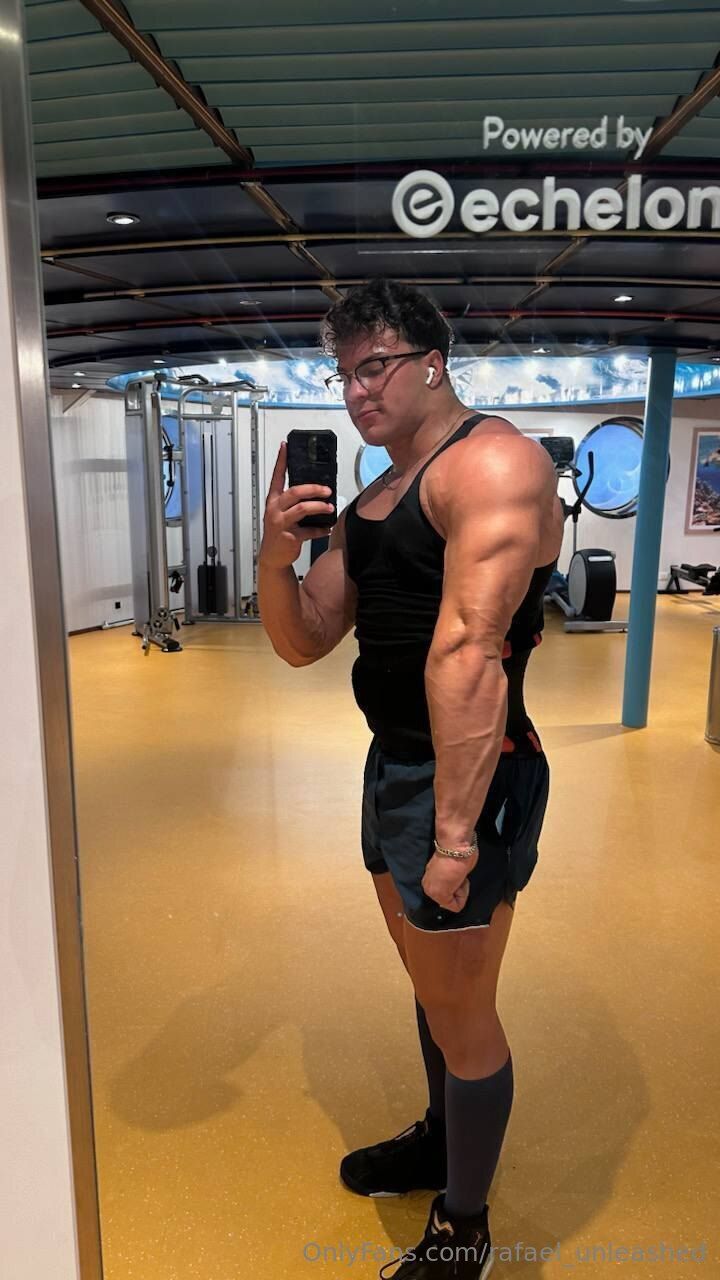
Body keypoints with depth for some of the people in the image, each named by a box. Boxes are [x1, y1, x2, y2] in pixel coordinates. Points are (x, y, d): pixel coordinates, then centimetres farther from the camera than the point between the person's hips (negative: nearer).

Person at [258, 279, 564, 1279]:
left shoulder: (490, 460, -15)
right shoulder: (369, 501, 12)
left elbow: (468, 652, -25)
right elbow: (302, 643, 9)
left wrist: (456, 834, -27)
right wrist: (277, 556, -9)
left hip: (467, 777, -8)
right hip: (392, 763, 8)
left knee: (462, 1013, 9)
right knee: (432, 984, 25)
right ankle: (440, 1141, 50)